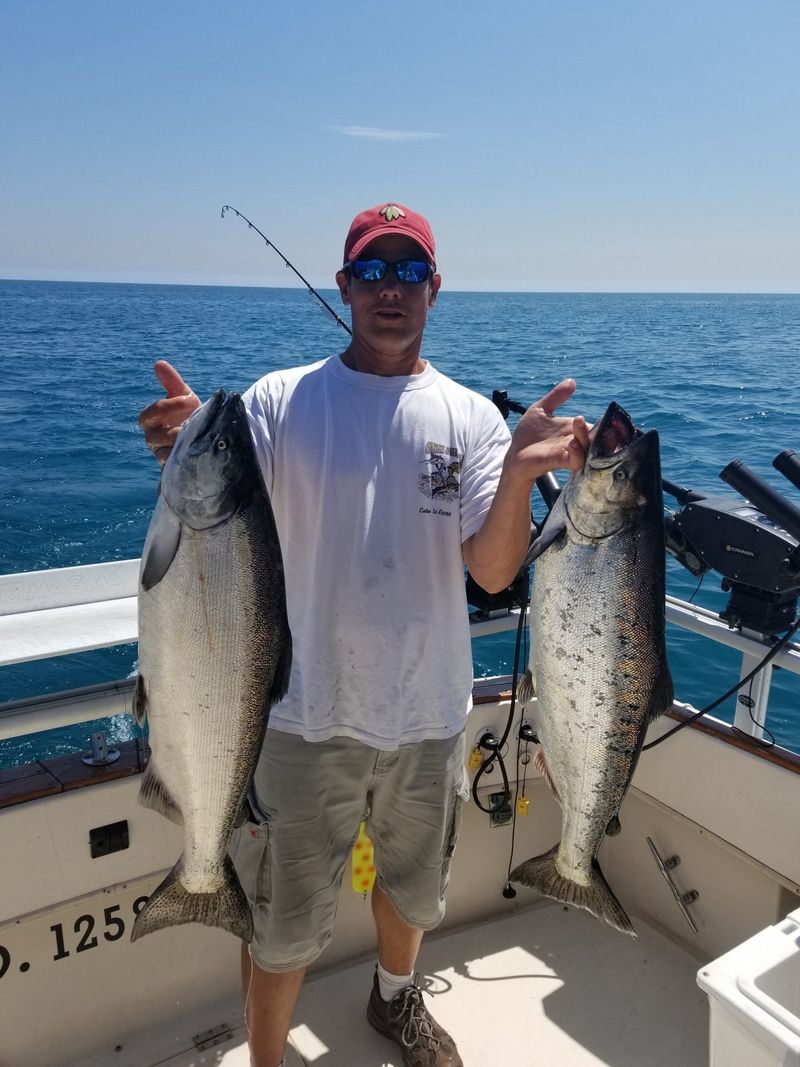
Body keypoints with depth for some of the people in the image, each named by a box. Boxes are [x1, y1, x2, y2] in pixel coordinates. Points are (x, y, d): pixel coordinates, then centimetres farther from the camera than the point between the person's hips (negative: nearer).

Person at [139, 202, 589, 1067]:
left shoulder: (470, 416, -2)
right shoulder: (279, 402, -7)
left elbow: (493, 570, -10)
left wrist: (520, 471, -27)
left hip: (427, 713, 3)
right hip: (306, 716, -3)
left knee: (415, 885, 27)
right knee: (285, 926, 12)